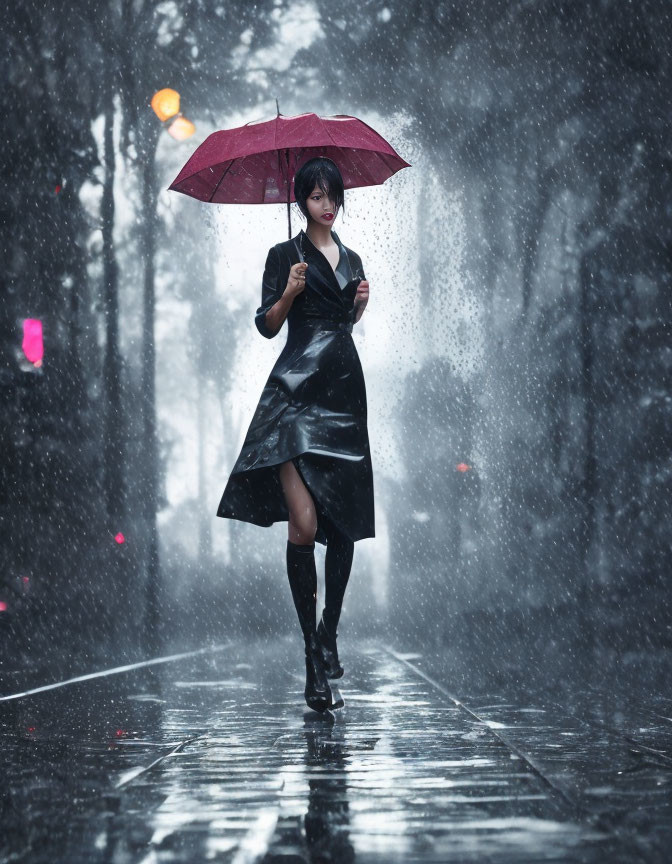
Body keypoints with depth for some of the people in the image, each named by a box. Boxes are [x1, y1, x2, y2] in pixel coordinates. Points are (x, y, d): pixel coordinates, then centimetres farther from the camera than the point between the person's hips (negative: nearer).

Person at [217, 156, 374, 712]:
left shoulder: (351, 259, 19)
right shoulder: (286, 256, 4)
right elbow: (267, 326, 0)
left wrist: (360, 304, 9)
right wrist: (290, 293, -17)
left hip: (344, 389, 6)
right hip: (297, 390, -5)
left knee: (344, 522, 4)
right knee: (305, 521, -15)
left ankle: (330, 633, 19)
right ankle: (313, 655, -10)